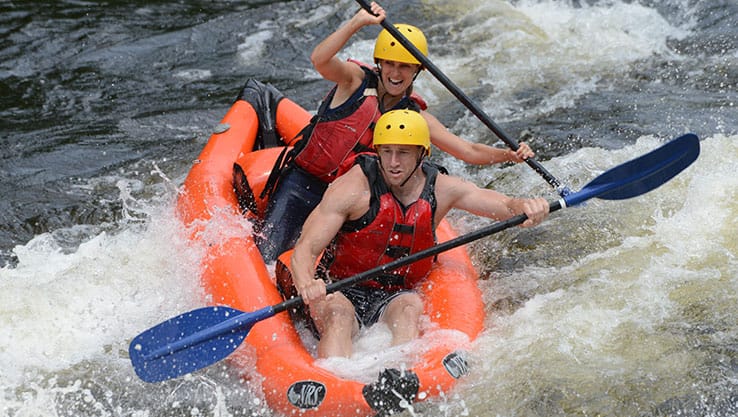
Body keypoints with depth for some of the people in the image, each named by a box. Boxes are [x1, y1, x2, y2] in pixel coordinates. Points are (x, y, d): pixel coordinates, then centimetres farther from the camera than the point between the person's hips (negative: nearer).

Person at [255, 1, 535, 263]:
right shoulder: (356, 80, -7)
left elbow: (469, 151, -2)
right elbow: (319, 60, -28)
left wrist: (509, 155, -19)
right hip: (302, 183, -3)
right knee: (265, 258, -10)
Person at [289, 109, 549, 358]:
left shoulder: (440, 189, 1)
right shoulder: (354, 186, -12)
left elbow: (508, 206, -2)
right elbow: (304, 250, -16)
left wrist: (528, 207, -27)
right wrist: (307, 285, -39)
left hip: (396, 296, 3)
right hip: (340, 292, -2)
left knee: (410, 307, -31)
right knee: (339, 314, -35)